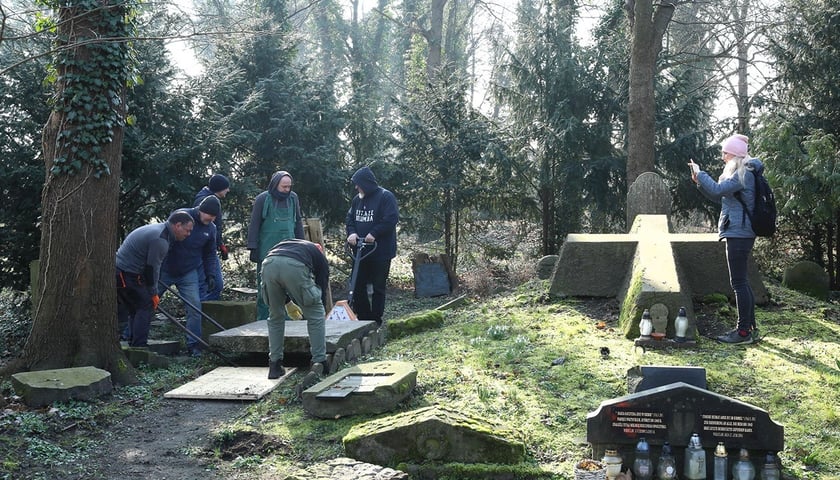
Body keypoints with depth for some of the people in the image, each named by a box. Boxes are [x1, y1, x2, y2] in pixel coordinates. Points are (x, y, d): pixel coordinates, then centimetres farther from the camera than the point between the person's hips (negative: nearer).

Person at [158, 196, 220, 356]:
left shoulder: (211, 229, 2)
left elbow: (210, 254, 14)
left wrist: (210, 274, 2)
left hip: (189, 274, 3)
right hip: (165, 270, -3)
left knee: (195, 307, -8)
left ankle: (193, 345, 0)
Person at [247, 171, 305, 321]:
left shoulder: (293, 198, 9)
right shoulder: (262, 199, -4)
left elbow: (298, 222, 17)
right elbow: (254, 225, -3)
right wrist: (253, 248, -6)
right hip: (267, 251, -4)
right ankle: (263, 319, 5)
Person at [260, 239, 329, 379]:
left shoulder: (288, 243, 44)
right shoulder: (320, 257, 34)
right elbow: (323, 289, 33)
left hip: (269, 264, 4)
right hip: (294, 267, -4)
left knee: (275, 316, 25)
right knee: (316, 314, 17)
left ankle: (274, 365, 26)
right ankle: (319, 362, 17)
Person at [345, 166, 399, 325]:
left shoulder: (385, 197, -11)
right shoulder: (357, 199, 10)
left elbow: (391, 219, -20)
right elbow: (349, 219, 13)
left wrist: (374, 234, -24)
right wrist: (351, 232, -7)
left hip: (381, 251, -7)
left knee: (378, 288, 3)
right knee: (358, 286, 9)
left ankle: (376, 322, 12)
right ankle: (364, 319, 19)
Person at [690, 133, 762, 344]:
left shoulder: (742, 174, -14)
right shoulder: (740, 173, 17)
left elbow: (717, 190, -25)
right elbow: (720, 197, 21)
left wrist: (700, 173, -12)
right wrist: (700, 182, 10)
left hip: (738, 234, -11)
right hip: (740, 233, 11)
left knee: (739, 282, -6)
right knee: (742, 282, 15)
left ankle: (743, 331, -2)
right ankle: (750, 327, 22)